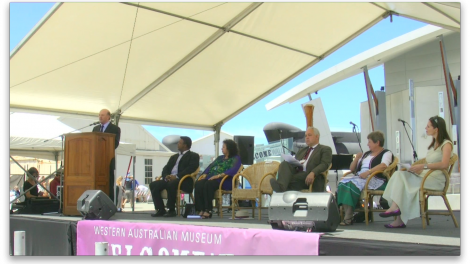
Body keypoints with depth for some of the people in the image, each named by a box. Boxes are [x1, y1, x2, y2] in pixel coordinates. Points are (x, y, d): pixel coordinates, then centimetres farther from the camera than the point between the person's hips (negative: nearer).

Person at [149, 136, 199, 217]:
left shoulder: (193, 156, 6)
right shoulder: (174, 157, 27)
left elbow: (191, 168, -11)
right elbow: (166, 168, 19)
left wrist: (177, 176, -20)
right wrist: (166, 176, -5)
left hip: (184, 181, -7)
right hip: (169, 179, 7)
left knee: (171, 184, -37)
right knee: (153, 185, -15)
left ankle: (171, 210, -24)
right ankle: (160, 210, -11)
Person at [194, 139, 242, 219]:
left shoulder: (236, 159, 7)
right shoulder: (220, 158, 32)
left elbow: (233, 170, -11)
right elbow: (210, 166, 23)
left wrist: (219, 175, -23)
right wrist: (205, 174, 1)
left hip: (224, 180, -6)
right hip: (211, 177, 6)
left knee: (208, 184, -36)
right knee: (198, 184, -25)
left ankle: (208, 210, -33)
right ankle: (201, 210, -31)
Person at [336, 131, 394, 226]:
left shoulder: (386, 153, 6)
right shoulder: (366, 154, 27)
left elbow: (384, 165, -16)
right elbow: (352, 169, 26)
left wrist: (368, 172, -27)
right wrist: (357, 158, 8)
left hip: (376, 181, -7)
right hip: (359, 178, 7)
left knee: (352, 184, -33)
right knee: (343, 183, -24)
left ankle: (348, 218, -34)